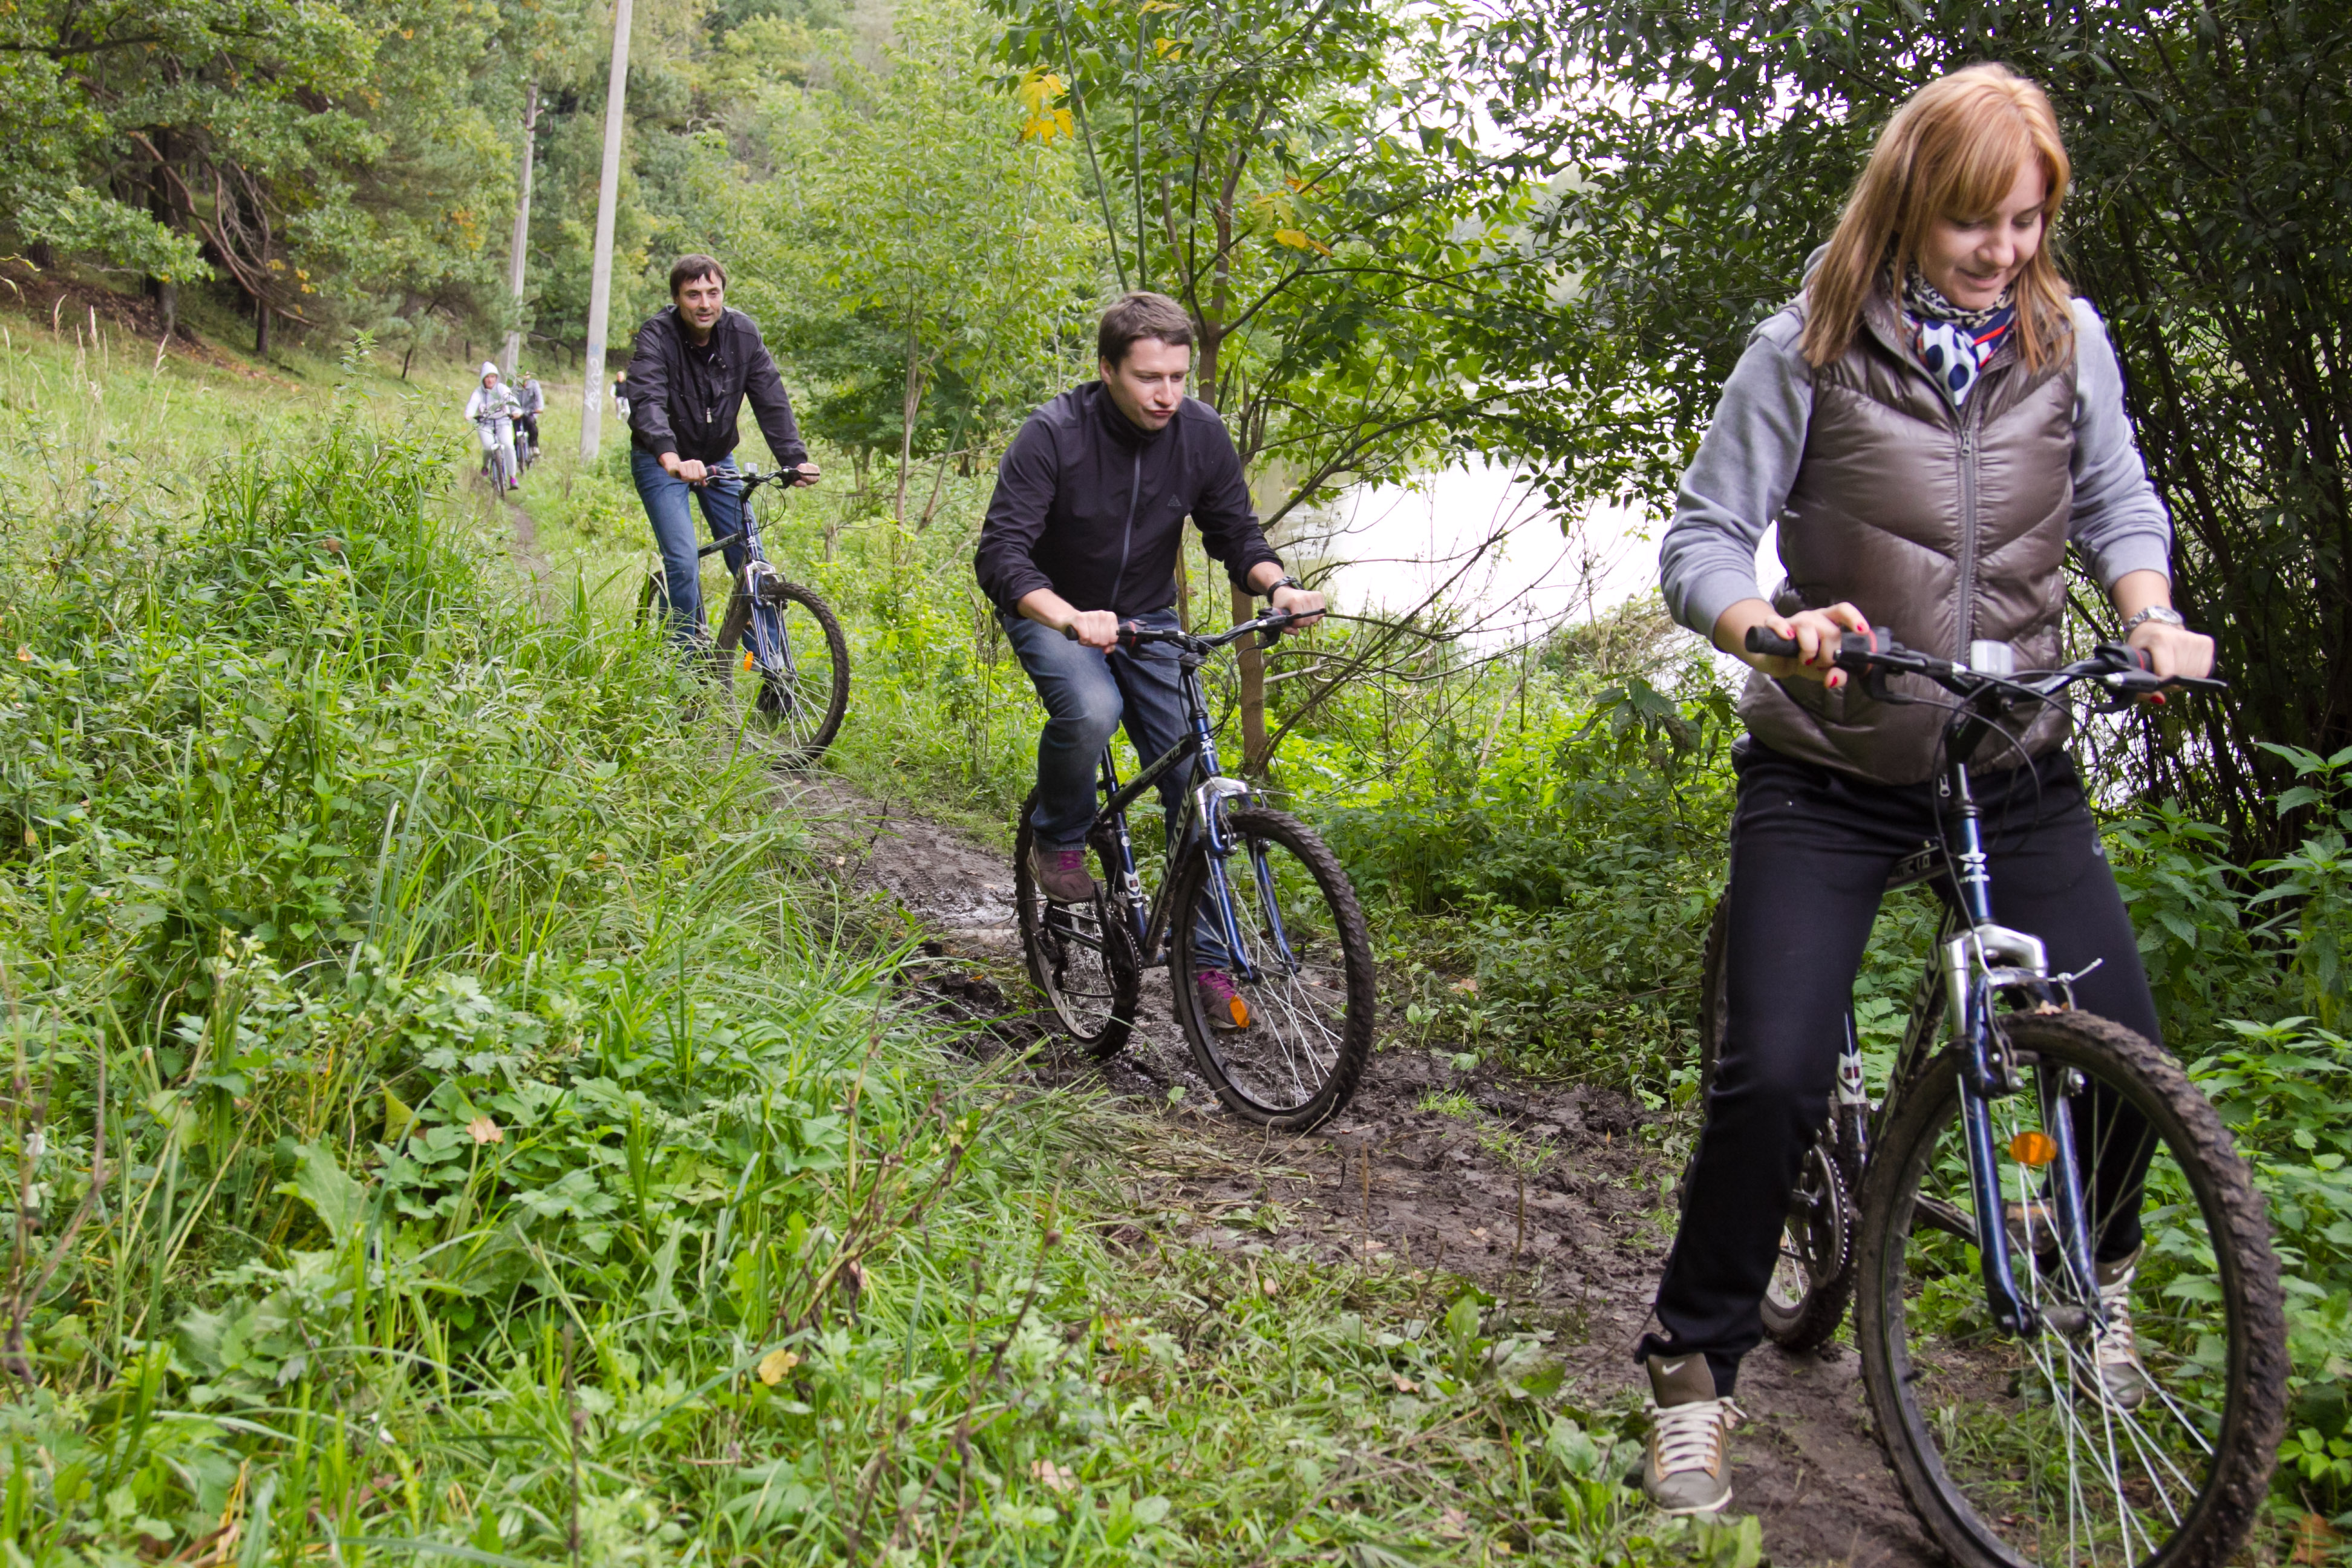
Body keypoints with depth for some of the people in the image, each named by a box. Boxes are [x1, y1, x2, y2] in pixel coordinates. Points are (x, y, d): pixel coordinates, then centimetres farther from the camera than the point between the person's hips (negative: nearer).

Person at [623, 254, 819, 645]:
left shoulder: (742, 333, -11)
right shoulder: (657, 337, -23)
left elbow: (771, 401, -15)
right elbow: (647, 403, -38)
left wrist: (796, 460, -29)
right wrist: (673, 459, -56)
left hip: (718, 459, 4)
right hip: (662, 461, -4)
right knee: (684, 564, -18)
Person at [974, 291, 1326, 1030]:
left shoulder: (1201, 433, -13)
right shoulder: (1054, 435, -25)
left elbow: (1236, 533, -1)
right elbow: (1000, 555, -29)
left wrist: (1278, 585, -23)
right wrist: (1072, 620, -47)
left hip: (1147, 619, 4)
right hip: (1053, 614, -4)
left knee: (1194, 783, -5)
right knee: (1090, 711, -36)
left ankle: (1205, 961, 8)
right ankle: (1057, 840, -5)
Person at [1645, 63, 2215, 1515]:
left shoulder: (2069, 338, 2)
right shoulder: (1807, 350, -9)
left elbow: (2120, 502, 11)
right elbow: (1701, 542, -9)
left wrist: (2149, 612, -10)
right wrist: (1773, 629, -30)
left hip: (2018, 768, 3)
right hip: (1829, 772, -3)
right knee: (1774, 1076, -14)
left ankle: (2094, 1276, 31)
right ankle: (1696, 1371, 7)